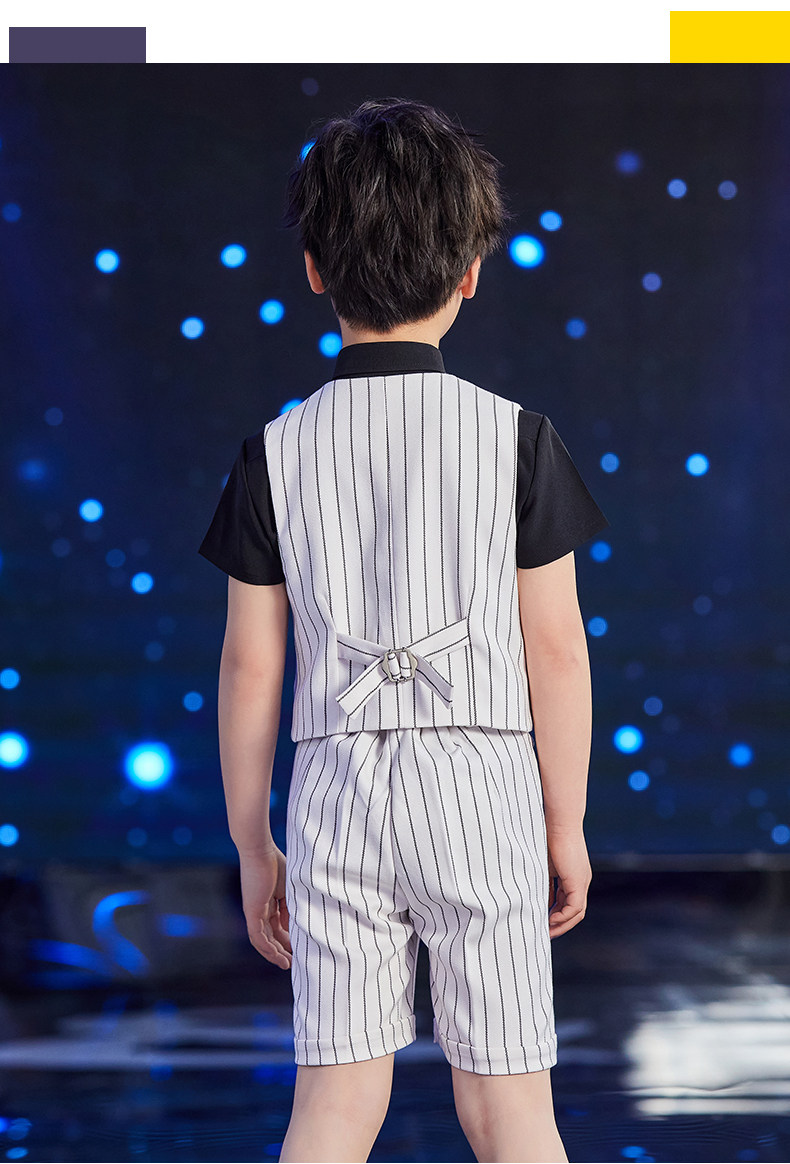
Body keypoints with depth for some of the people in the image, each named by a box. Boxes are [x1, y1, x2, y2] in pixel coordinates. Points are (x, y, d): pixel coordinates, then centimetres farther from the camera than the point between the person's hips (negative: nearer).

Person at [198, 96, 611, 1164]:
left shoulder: (280, 449, 1)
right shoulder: (516, 436, -3)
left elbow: (250, 668, 3)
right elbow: (556, 652, -2)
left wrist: (251, 847, 12)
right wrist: (567, 825, 8)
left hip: (336, 791, 2)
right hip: (481, 781, -1)